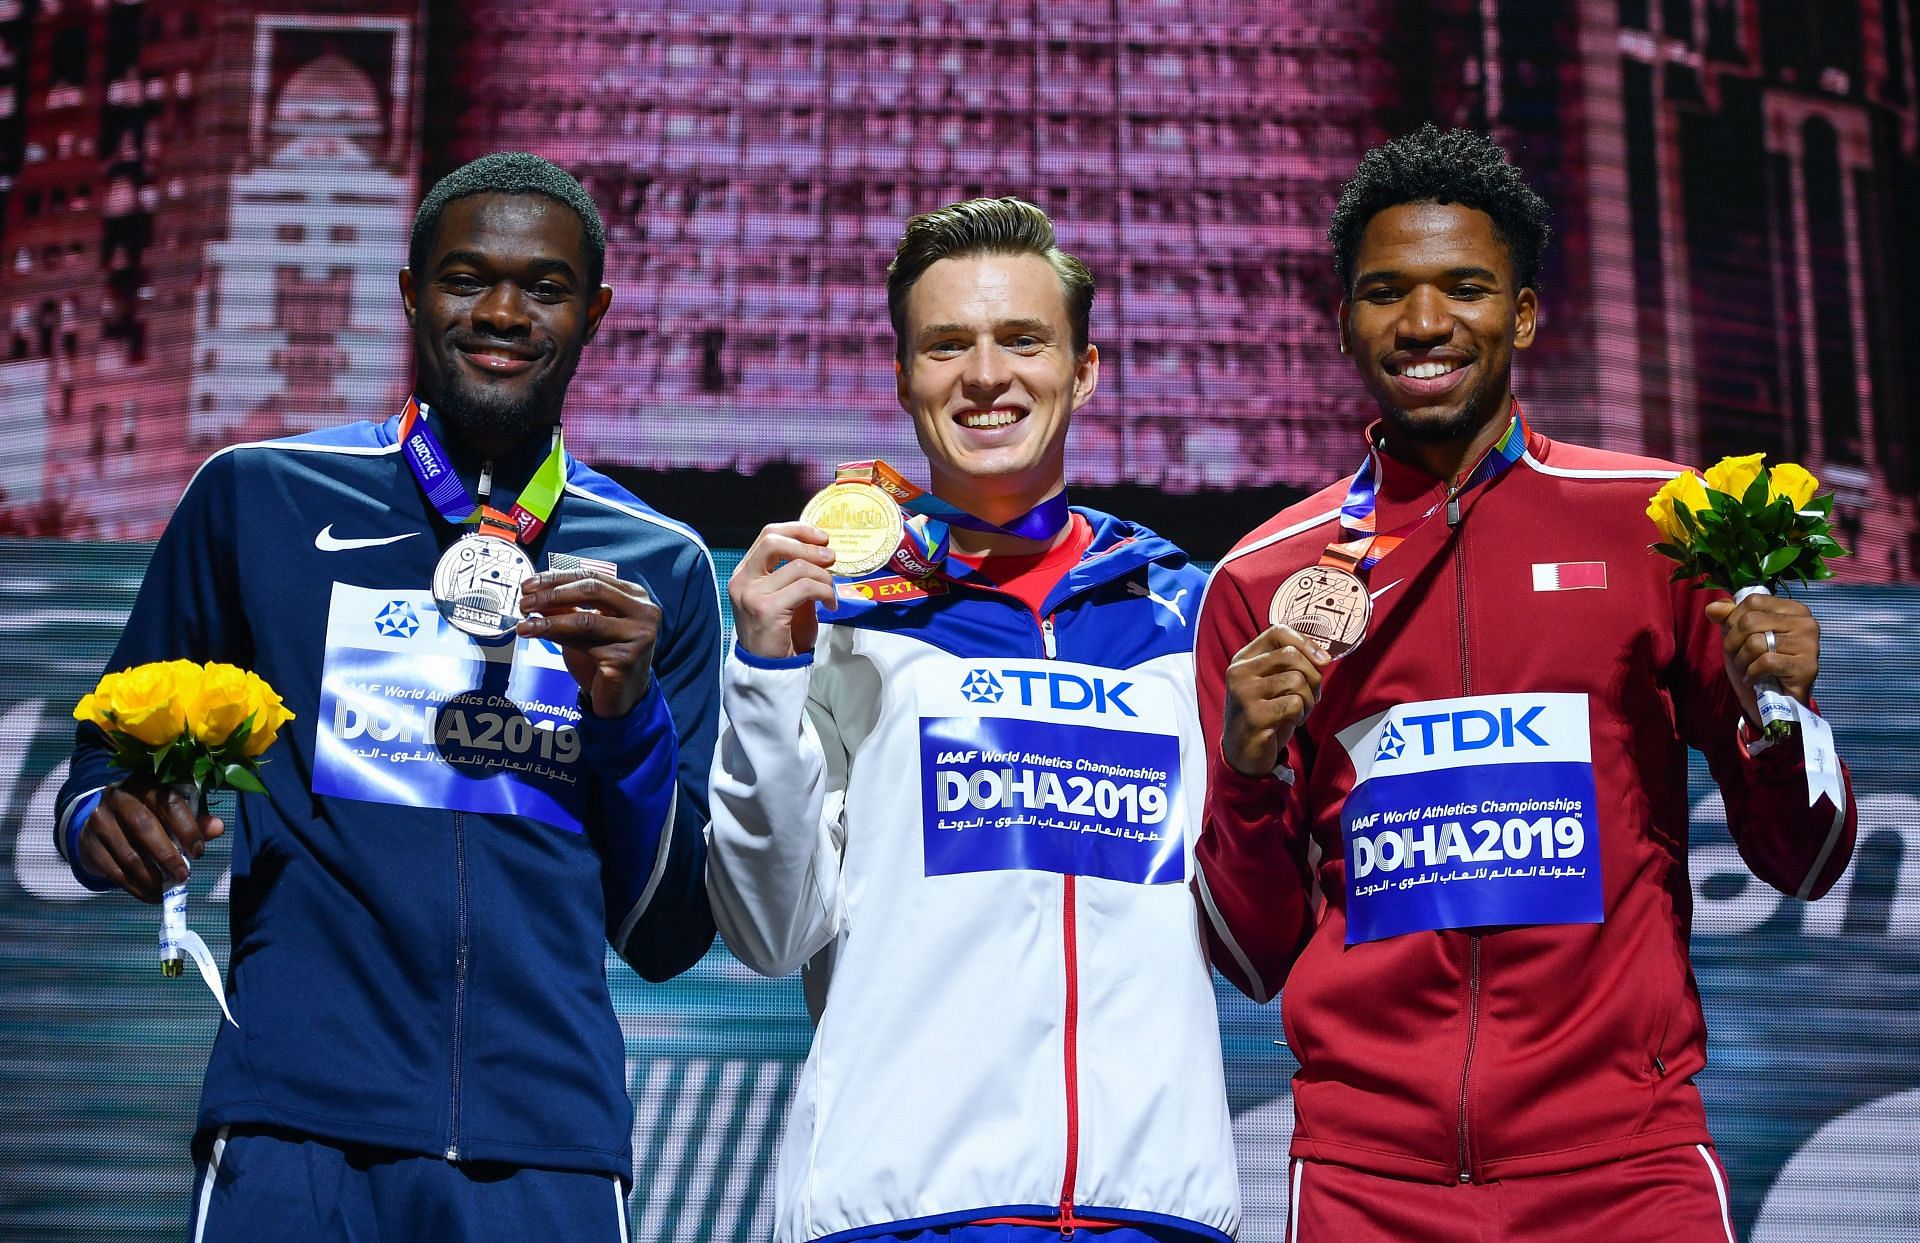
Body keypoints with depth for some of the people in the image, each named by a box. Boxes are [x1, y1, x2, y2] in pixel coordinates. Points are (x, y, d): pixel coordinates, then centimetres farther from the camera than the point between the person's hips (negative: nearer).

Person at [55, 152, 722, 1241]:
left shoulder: (661, 569, 10)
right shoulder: (258, 496, 7)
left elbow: (668, 939, 10)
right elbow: (114, 757, 15)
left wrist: (630, 714, -5)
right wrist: (109, 823, -7)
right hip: (294, 1120, -1)